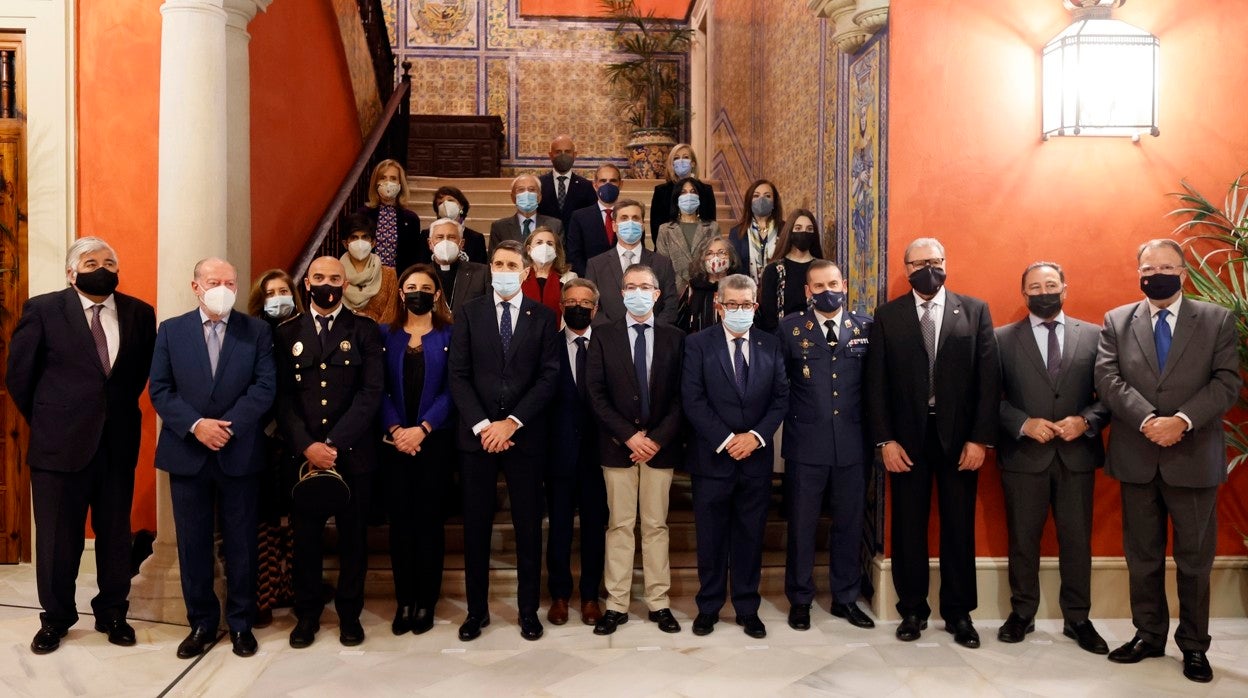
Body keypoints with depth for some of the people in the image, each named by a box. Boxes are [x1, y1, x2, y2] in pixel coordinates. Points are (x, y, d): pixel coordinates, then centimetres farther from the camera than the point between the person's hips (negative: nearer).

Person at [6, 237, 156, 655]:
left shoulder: (139, 313, 3)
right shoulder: (42, 310, -4)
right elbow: (19, 375, 1)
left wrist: (119, 412, 11)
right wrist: (46, 422, 6)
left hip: (118, 443, 2)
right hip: (60, 444, -2)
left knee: (115, 534, 11)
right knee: (57, 537, 9)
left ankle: (113, 614, 26)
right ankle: (55, 618, 26)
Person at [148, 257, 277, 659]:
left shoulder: (257, 331, 2)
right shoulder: (171, 331, 6)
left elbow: (265, 387, -6)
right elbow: (160, 390, 0)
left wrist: (227, 425, -16)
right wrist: (195, 425, -14)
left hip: (240, 453, -1)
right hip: (187, 453, 1)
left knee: (241, 542, 7)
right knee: (193, 542, 9)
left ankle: (241, 623, 20)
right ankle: (202, 622, 23)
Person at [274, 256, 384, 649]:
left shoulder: (365, 331, 3)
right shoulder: (287, 333, 8)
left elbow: (371, 393, -6)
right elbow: (283, 396, 1)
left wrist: (334, 443, -14)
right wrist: (307, 446, -12)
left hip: (353, 453, -1)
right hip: (303, 454, 1)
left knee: (353, 536, 7)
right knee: (306, 537, 8)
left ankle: (349, 613, 21)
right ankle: (307, 614, 23)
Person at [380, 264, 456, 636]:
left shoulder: (449, 336, 4)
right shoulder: (385, 335, 9)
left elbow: (451, 390, -4)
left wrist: (422, 429, -15)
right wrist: (395, 429, -12)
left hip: (434, 441, -2)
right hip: (394, 441, 2)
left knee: (429, 519, 3)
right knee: (400, 519, 4)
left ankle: (426, 601, 12)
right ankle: (404, 601, 13)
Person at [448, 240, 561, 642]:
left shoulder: (543, 318, 5)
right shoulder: (469, 314, 6)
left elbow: (549, 377, -2)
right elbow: (458, 375, 0)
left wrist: (512, 422, -11)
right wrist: (482, 425, -10)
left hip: (525, 436, 0)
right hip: (477, 435, 1)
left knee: (528, 526, 6)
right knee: (476, 526, 7)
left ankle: (528, 610, 18)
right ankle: (477, 609, 20)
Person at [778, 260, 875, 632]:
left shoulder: (865, 327, 5)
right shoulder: (790, 328, 0)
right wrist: (792, 417, -1)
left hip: (853, 444, 2)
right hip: (806, 444, -2)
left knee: (849, 524, 12)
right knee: (802, 525, 8)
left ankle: (845, 598, 28)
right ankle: (800, 599, 23)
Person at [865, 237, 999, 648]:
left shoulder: (975, 311, 4)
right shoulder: (887, 317, 3)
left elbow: (989, 378, 0)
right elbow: (876, 383, 1)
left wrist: (980, 438, -6)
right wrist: (885, 440, -6)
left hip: (959, 437, 0)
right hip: (907, 438, 0)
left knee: (959, 528, 8)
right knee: (908, 528, 7)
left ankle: (959, 613, 22)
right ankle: (912, 610, 21)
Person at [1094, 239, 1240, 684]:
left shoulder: (1217, 320, 3)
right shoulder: (1116, 321, 6)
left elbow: (1227, 382, -5)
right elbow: (1107, 379, -5)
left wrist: (1182, 420, -20)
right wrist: (1147, 419, -19)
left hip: (1194, 458, -1)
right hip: (1136, 459, 1)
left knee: (1194, 559, 9)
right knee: (1142, 557, 11)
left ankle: (1193, 645, 22)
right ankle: (1148, 635, 25)